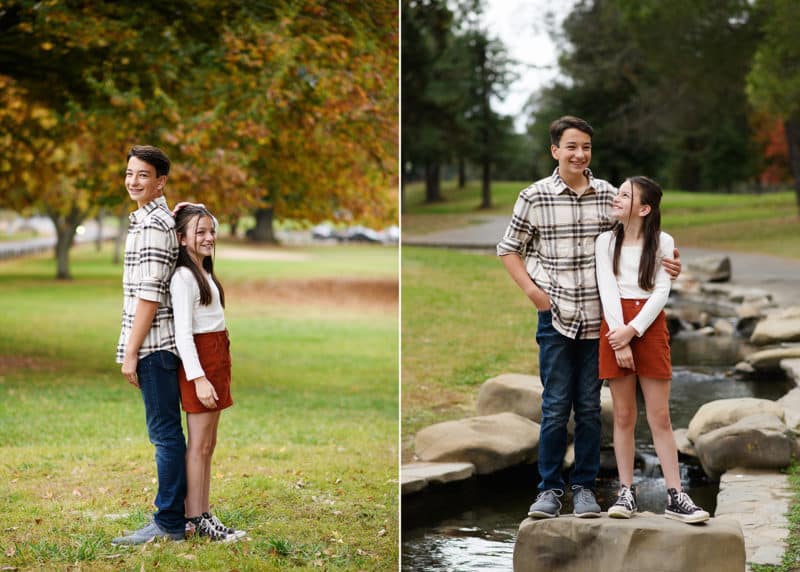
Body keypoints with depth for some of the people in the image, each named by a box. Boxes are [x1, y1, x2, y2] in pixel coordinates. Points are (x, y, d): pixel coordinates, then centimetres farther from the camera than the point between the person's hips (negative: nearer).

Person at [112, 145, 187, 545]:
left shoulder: (152, 225, -15)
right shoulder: (161, 219, 16)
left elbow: (149, 295, -19)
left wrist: (131, 352, -17)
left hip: (154, 344, -10)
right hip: (160, 345, 10)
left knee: (165, 433, -6)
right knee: (166, 432, 13)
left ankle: (169, 523, -2)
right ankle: (178, 513, 20)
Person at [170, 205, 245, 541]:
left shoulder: (205, 273, 12)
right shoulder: (183, 277, -13)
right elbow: (182, 333, -18)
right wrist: (198, 377, -23)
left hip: (217, 358, 9)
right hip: (198, 361, -9)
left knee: (208, 444, 11)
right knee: (200, 444, -5)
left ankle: (203, 514, 16)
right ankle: (196, 519, 0)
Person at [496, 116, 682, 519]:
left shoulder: (609, 195, 5)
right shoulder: (535, 197, -2)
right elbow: (509, 249, 7)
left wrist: (661, 262, -4)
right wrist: (532, 290, -5)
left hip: (598, 317, 2)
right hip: (556, 317, -2)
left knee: (589, 407, 7)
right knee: (556, 406, 0)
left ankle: (584, 487, 17)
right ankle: (549, 489, 11)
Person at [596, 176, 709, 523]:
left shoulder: (663, 242, 4)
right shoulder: (607, 241, 6)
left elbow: (661, 292, -4)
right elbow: (607, 290, -3)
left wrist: (632, 331, -16)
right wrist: (619, 343, -13)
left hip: (650, 326, -1)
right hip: (616, 328, 1)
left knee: (660, 418, 0)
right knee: (623, 416, 4)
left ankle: (675, 497, 2)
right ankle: (625, 494, 9)